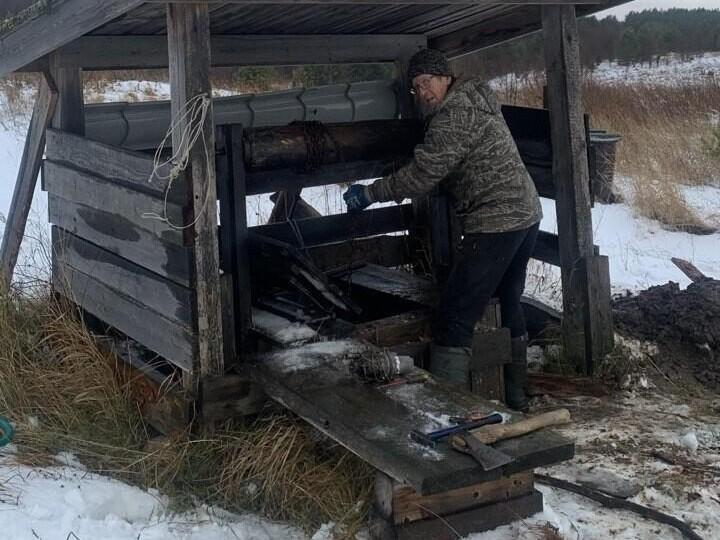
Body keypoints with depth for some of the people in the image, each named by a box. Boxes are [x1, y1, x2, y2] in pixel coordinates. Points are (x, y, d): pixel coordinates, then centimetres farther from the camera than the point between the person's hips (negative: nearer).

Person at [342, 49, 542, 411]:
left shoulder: (454, 116, -16)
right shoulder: (476, 99, 15)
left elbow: (421, 176, -20)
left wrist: (369, 194, -10)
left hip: (495, 223, -11)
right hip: (527, 215, 11)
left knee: (455, 317, -9)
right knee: (508, 305, 23)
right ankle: (515, 393, 35)